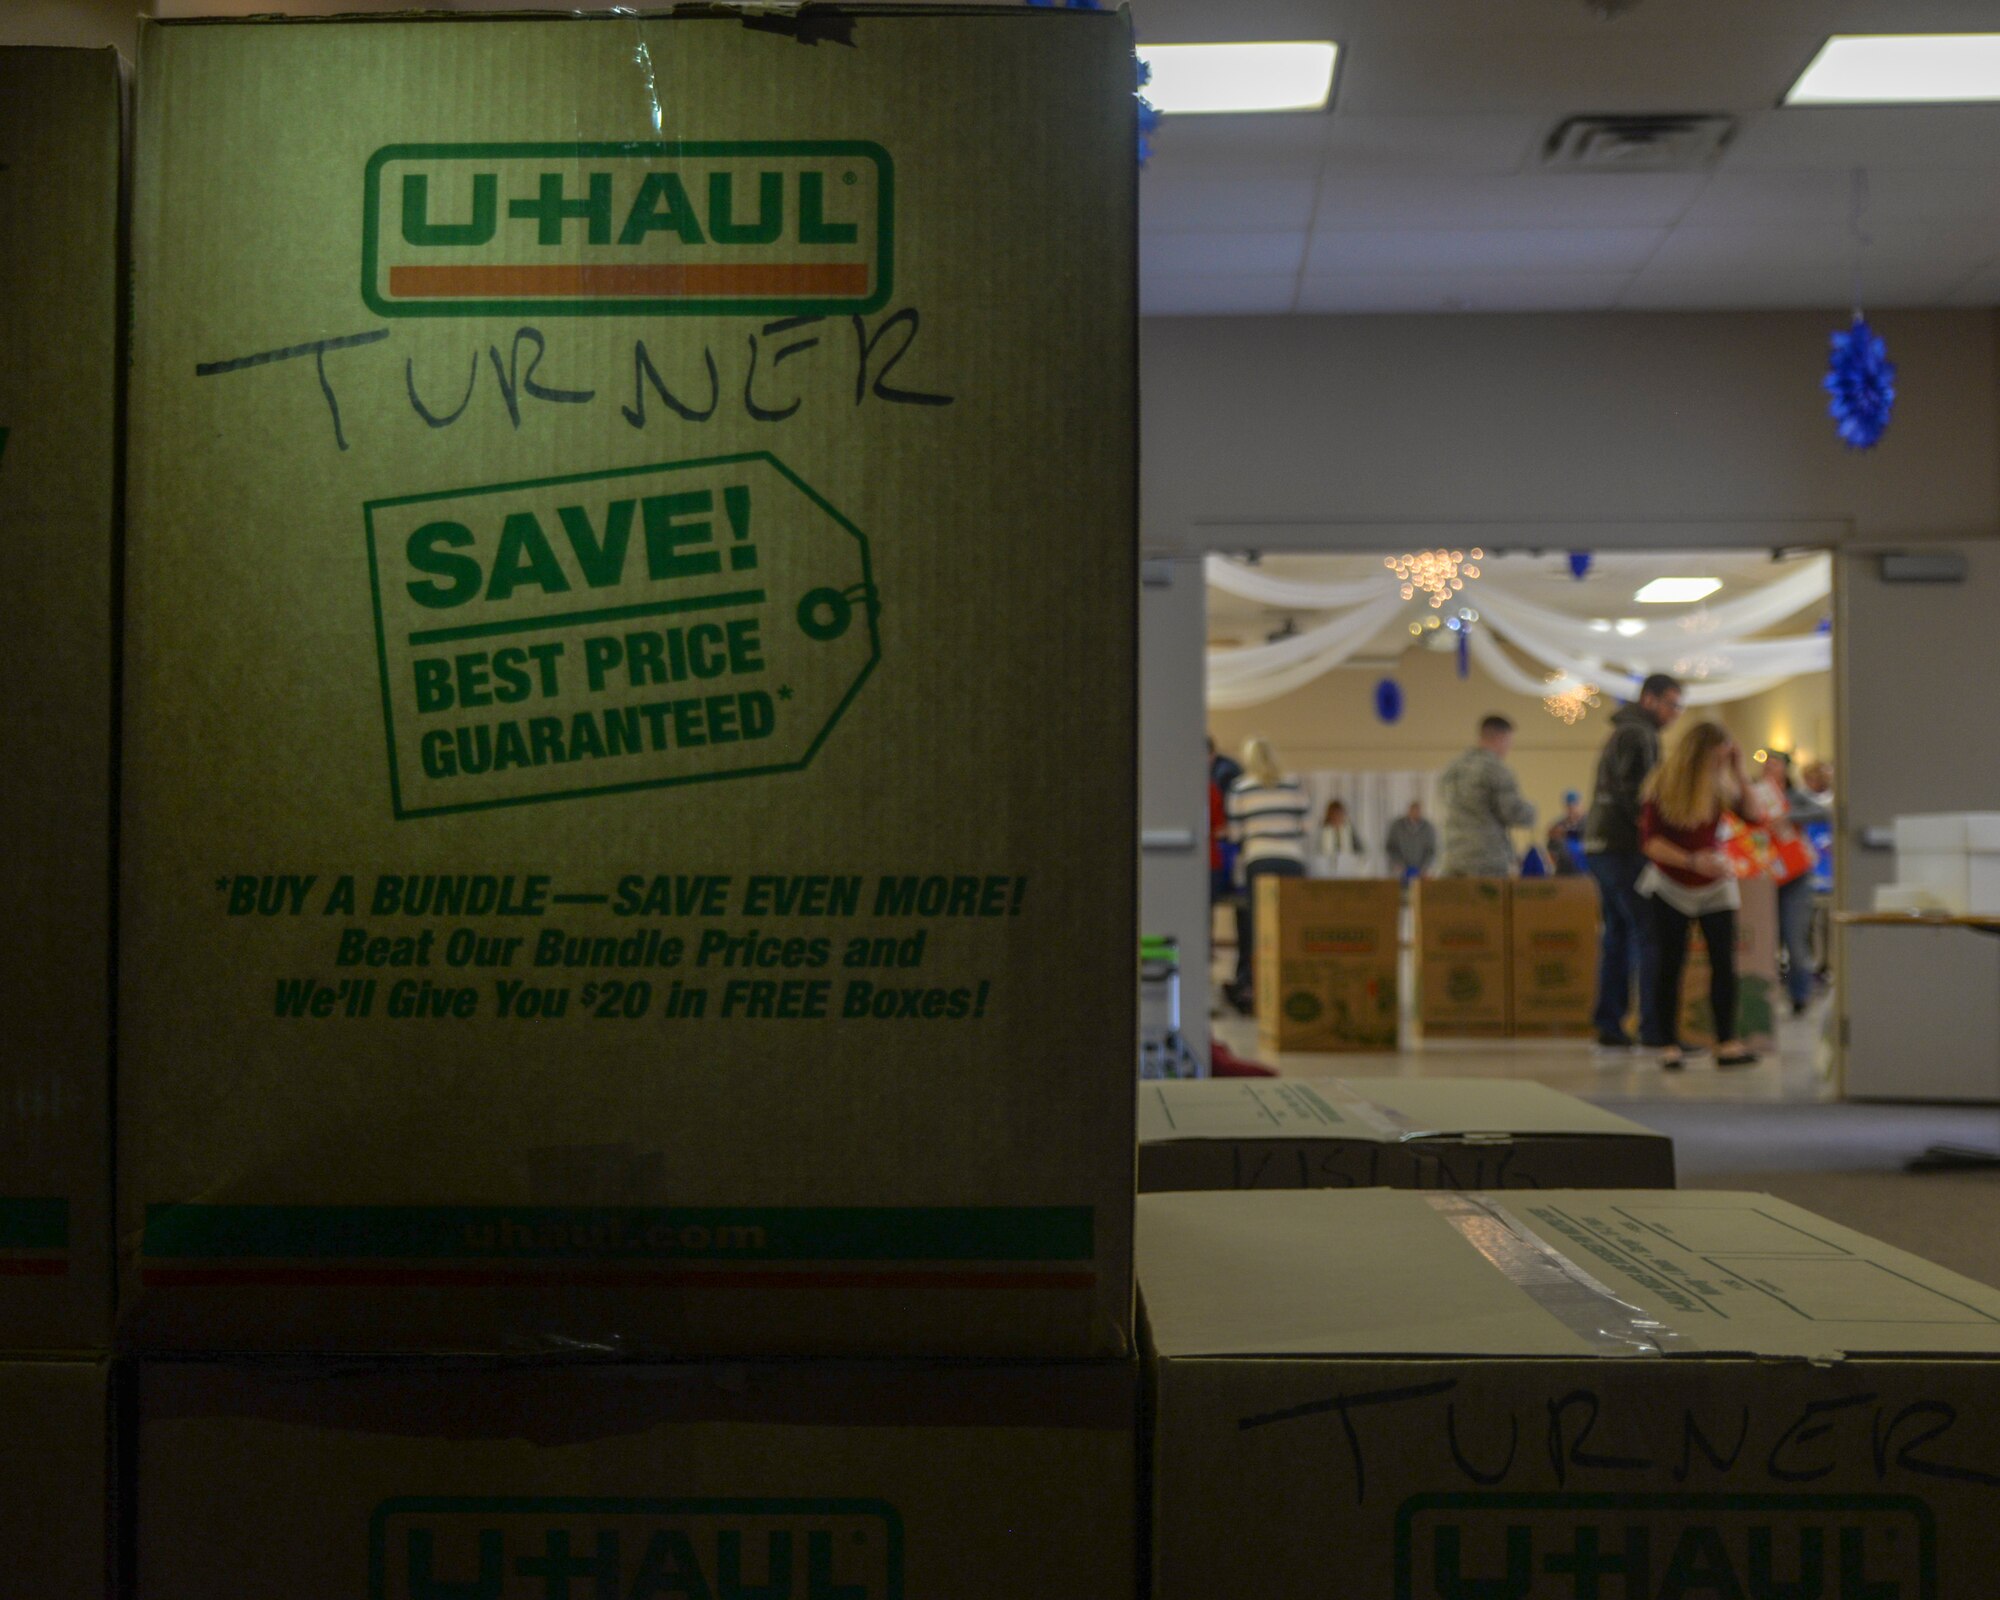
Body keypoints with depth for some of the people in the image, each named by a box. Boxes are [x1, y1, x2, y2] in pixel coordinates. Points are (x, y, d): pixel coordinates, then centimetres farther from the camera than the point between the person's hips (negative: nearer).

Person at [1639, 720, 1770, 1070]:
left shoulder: (1720, 785, -2)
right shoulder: (1662, 785, -12)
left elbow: (1756, 814, -7)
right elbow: (1649, 841, -14)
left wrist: (1740, 773, -11)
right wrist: (1692, 861, -25)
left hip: (1715, 884, 3)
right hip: (1669, 886, -3)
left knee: (1724, 962, -5)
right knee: (1670, 964, 0)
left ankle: (1727, 1043, -2)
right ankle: (1668, 1044, 7)